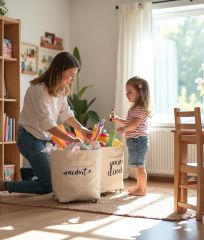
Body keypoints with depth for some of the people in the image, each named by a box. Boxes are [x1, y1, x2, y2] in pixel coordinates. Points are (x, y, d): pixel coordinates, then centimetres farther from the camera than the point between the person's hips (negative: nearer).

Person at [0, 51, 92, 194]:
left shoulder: (60, 89, 5)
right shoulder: (39, 89, -23)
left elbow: (66, 113, 10)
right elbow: (46, 123, -29)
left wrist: (82, 129, -5)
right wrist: (71, 139, -33)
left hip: (45, 139, 9)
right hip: (31, 139, -9)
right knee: (48, 185, -9)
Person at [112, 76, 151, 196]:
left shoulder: (140, 109, -16)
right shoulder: (134, 108, 17)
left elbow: (134, 124, -27)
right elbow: (127, 123, 22)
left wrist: (124, 128, -43)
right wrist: (117, 120, 11)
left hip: (139, 140, -11)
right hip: (134, 140, 11)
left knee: (140, 165, -5)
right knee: (138, 165, 18)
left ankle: (143, 189, 1)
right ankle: (139, 186, 30)